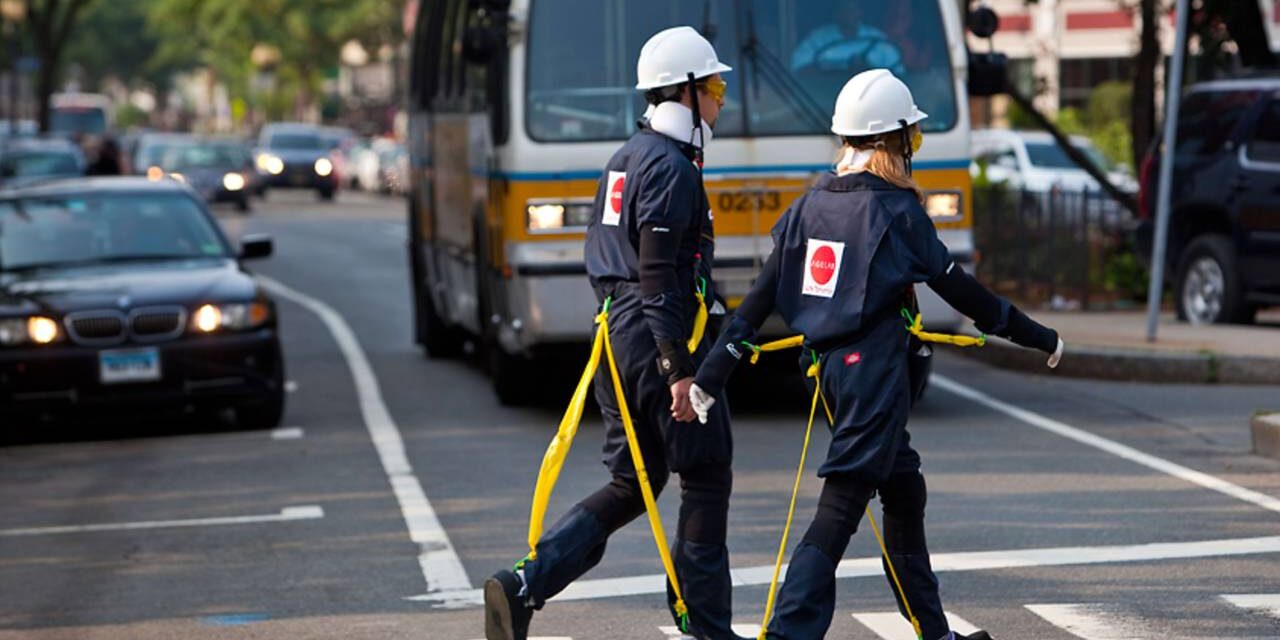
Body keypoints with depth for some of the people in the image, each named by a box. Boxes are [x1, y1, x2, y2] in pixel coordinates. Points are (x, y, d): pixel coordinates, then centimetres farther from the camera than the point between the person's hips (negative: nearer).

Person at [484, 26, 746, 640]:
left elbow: (603, 257, 22)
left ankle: (523, 585, -2)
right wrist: (680, 369, -22)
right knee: (706, 479, 3)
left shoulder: (627, 157, 17)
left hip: (615, 332, 9)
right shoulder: (671, 168, -14)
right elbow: (659, 277, -21)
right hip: (656, 340, -9)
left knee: (632, 483, 13)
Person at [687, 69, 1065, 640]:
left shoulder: (810, 206, 7)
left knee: (905, 491, 20)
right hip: (874, 372, -8)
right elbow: (959, 291, -5)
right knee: (840, 508, -9)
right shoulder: (895, 211, -11)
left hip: (827, 367, 8)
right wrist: (1038, 338, 6)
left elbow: (761, 297, 4)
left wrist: (711, 373, 5)